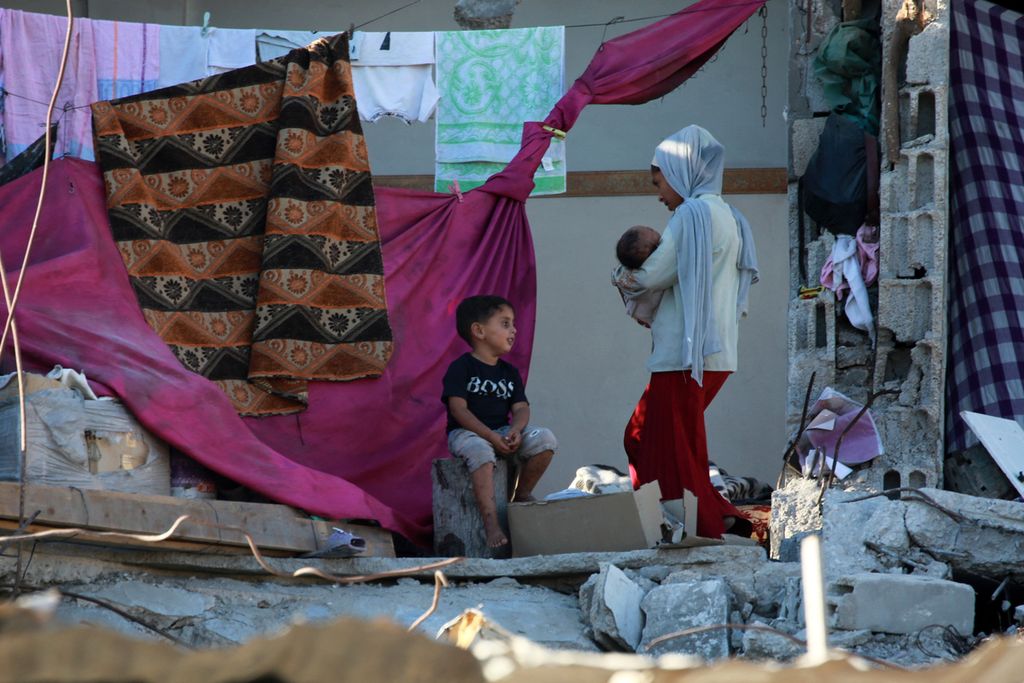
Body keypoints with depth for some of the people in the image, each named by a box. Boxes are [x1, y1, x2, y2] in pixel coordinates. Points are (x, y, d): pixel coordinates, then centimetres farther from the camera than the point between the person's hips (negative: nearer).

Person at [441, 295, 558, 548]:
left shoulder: (509, 372, 14)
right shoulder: (461, 368, -5)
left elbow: (521, 408, 6)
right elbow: (458, 409, -14)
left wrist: (515, 431, -19)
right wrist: (491, 437, -24)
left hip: (503, 433, 6)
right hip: (466, 432, -6)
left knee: (545, 439, -17)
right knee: (481, 451, -40)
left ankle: (522, 495, 2)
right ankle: (490, 521, -44)